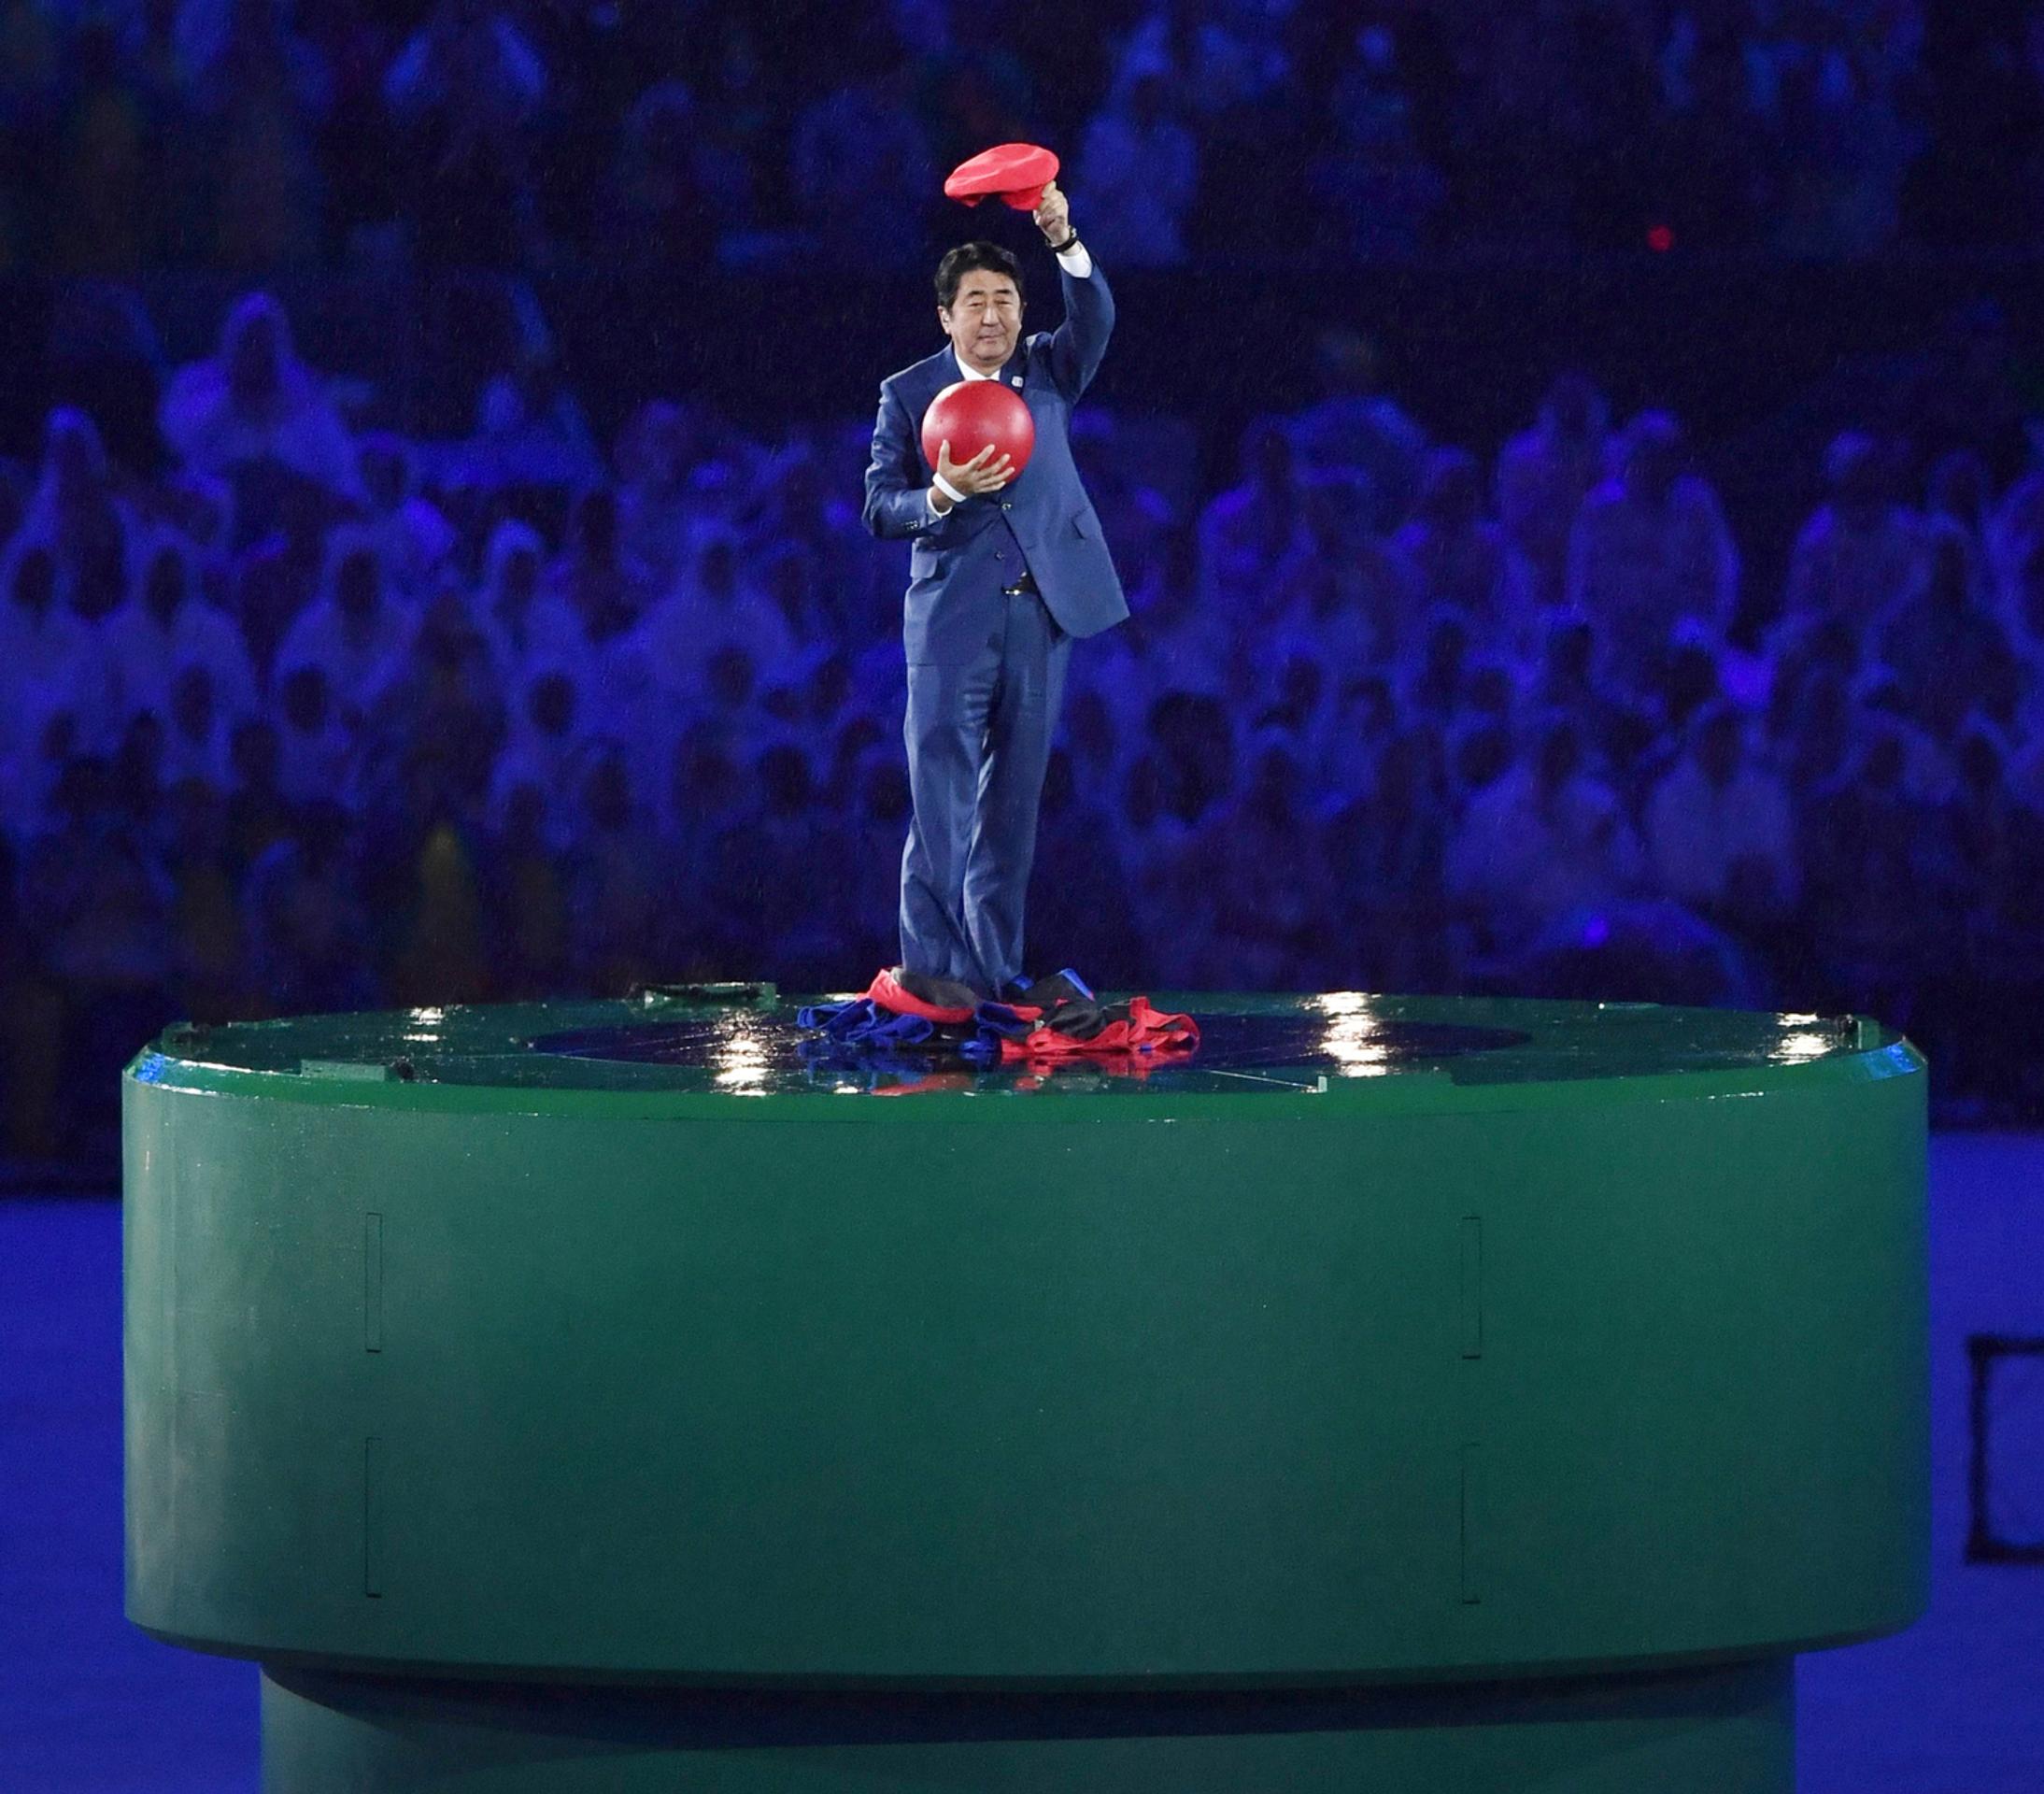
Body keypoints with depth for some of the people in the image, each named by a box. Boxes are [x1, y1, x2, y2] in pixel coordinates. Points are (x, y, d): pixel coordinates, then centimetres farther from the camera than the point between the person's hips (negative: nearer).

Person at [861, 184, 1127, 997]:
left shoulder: (1046, 372, 8)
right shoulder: (908, 395, 3)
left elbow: (1094, 321, -11)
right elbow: (879, 506, -2)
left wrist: (1065, 242, -28)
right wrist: (944, 495, -22)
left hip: (1041, 615, 2)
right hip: (951, 617, -2)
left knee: (1013, 801, 5)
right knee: (940, 798, -7)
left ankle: (992, 974, 9)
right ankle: (930, 969, -5)